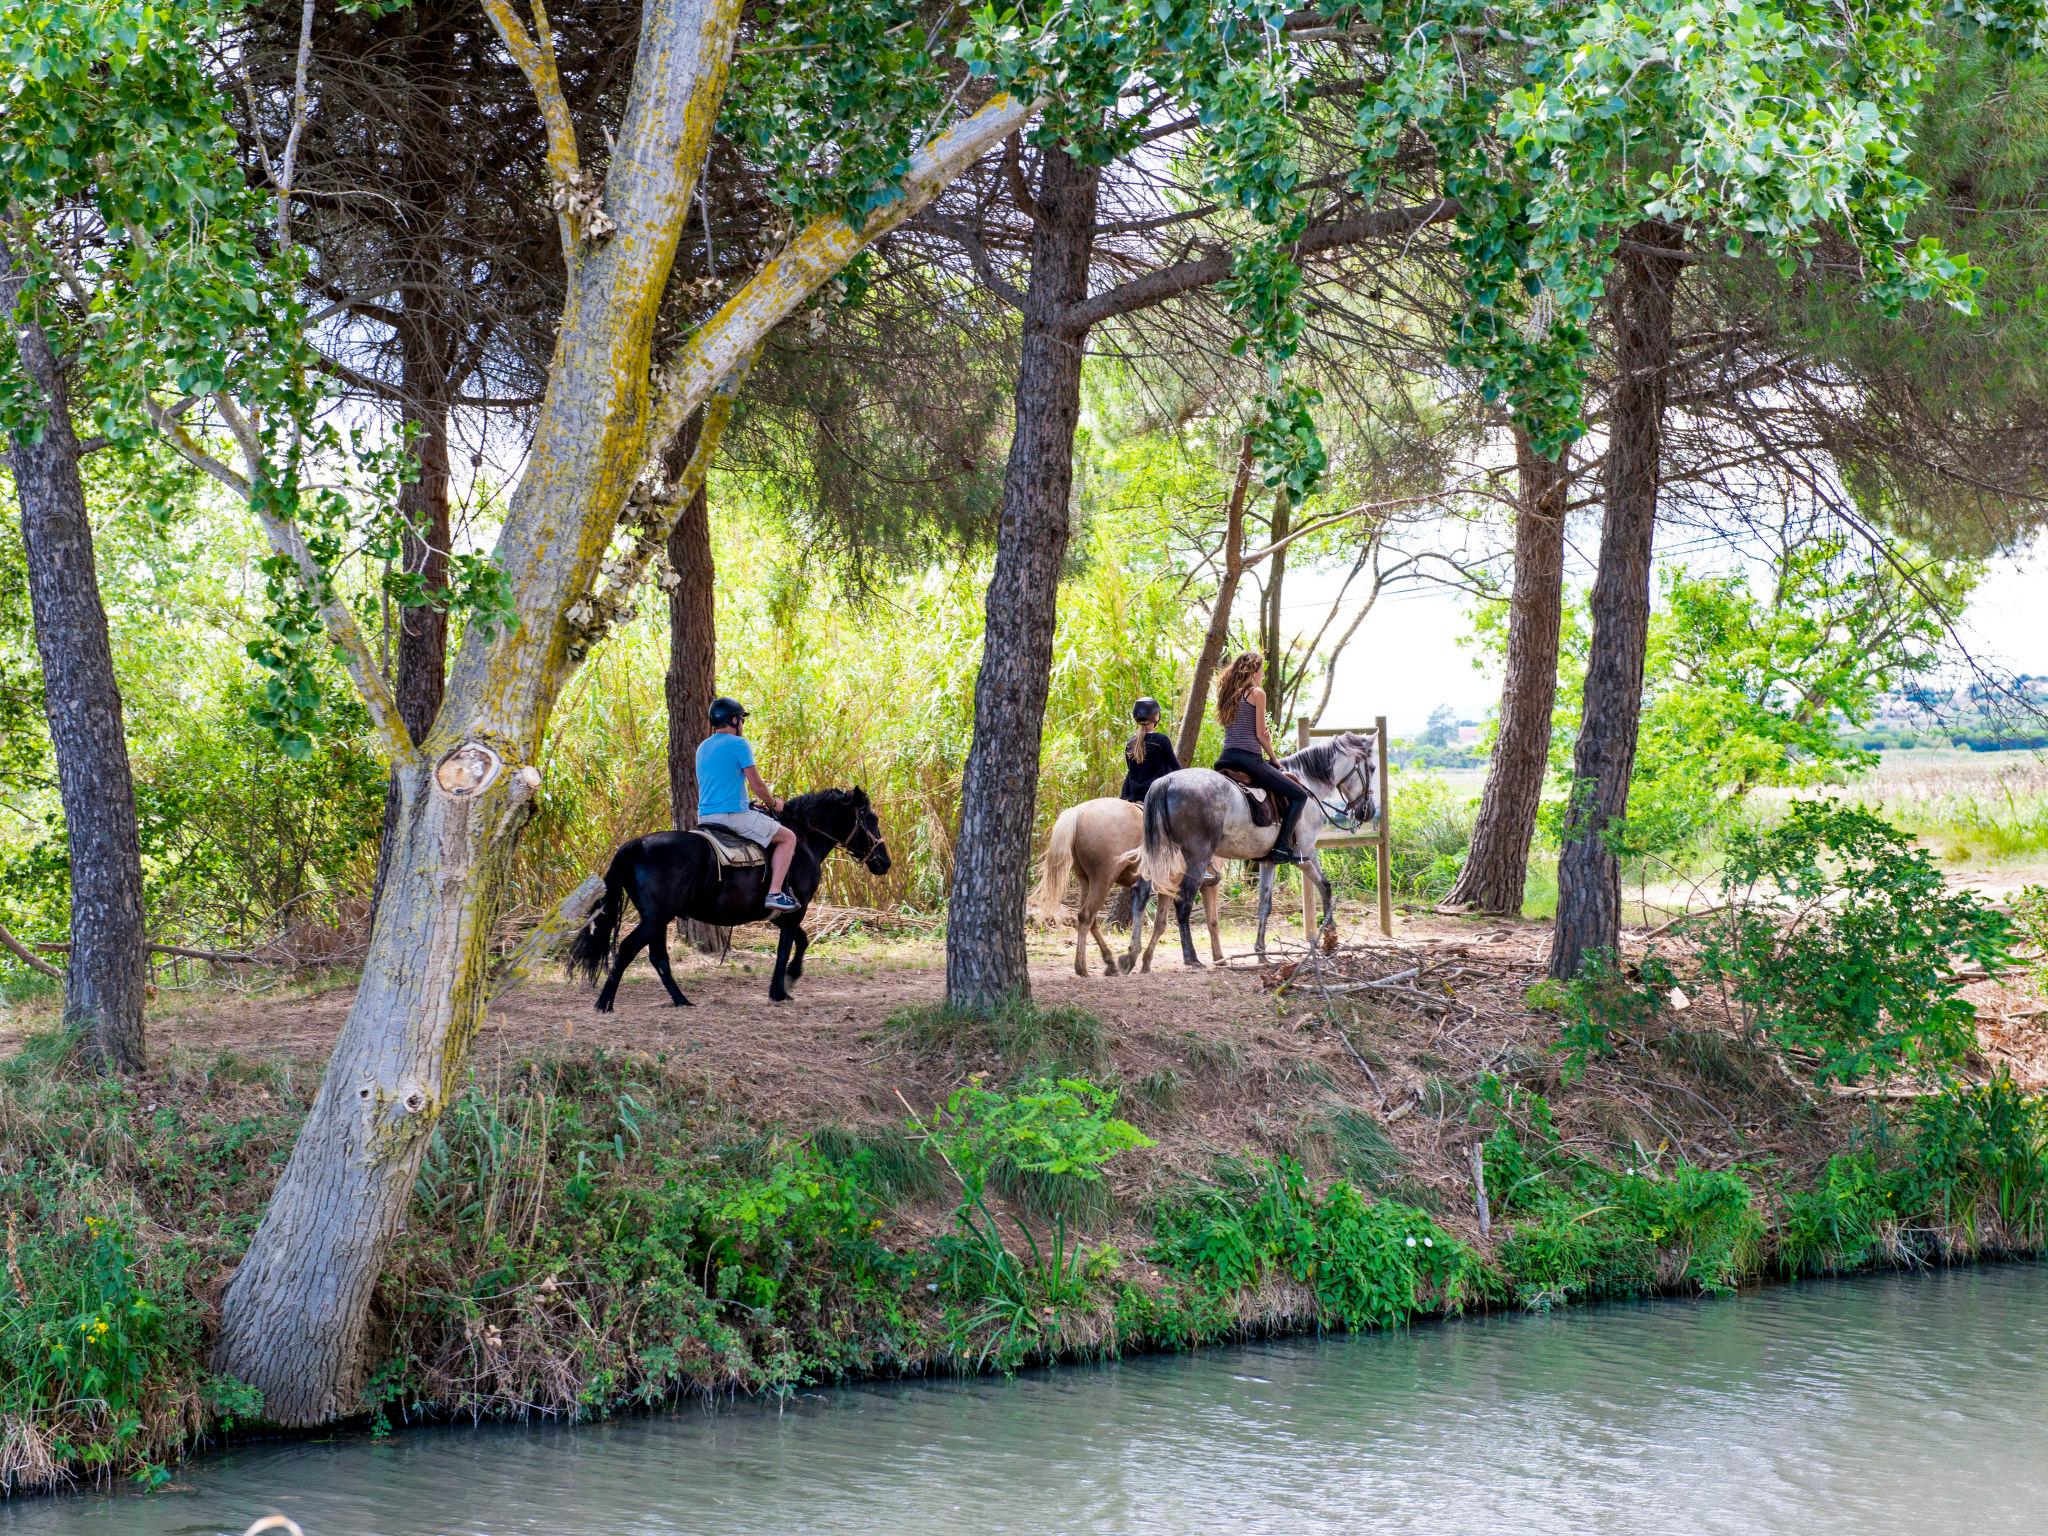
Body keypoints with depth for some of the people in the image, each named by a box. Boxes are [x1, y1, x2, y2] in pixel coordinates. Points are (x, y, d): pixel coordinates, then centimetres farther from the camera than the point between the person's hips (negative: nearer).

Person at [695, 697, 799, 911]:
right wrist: (773, 803, 7)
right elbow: (757, 785, -11)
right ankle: (775, 892, -12)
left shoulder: (703, 747, 15)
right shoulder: (739, 744, -9)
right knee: (788, 838, 2)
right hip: (734, 814, -8)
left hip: (705, 817, 8)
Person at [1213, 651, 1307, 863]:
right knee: (1299, 795, 1)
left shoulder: (1228, 693, 17)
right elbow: (1260, 734, -5)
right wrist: (1273, 758, 9)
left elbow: (1233, 728, 15)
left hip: (1226, 758, 7)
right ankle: (1283, 845, -9)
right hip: (1249, 758, -7)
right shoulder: (1257, 693, -3)